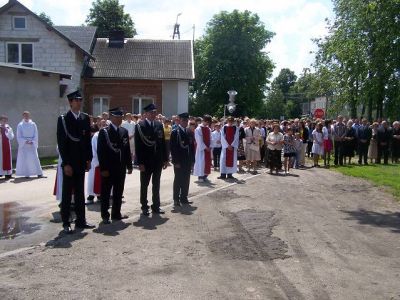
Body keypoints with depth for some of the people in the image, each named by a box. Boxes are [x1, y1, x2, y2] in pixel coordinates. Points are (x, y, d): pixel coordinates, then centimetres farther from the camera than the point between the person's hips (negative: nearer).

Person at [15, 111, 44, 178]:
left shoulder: (33, 124, 4)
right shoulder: (20, 125, 2)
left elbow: (36, 135, 5)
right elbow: (19, 136, 0)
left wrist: (32, 142, -10)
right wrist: (25, 141, -13)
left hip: (32, 144, 1)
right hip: (23, 145, -1)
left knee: (34, 158, -3)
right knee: (24, 158, -3)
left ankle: (39, 173, -2)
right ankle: (26, 173, 1)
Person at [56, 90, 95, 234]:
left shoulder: (85, 118, 7)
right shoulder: (63, 119, -7)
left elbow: (88, 139, 9)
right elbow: (61, 143, -10)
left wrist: (89, 159, 5)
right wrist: (66, 163, -14)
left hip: (81, 161, 5)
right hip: (69, 162, -5)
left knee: (80, 192, 12)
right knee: (67, 193, 3)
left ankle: (80, 220, 19)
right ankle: (66, 223, 10)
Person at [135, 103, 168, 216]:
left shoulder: (159, 125, 6)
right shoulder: (140, 126, -7)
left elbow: (163, 142, 8)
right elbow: (138, 145, -10)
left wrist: (165, 159, 5)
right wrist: (140, 162, -14)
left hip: (158, 160, 4)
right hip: (146, 161, -4)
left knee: (156, 185, 12)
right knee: (144, 185, 8)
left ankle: (156, 206, 22)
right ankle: (144, 207, 19)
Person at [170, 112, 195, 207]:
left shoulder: (190, 132, 11)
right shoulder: (175, 132, -6)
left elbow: (192, 146, 12)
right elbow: (172, 147, -10)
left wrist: (192, 160, 7)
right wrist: (176, 161, -14)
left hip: (188, 161, 5)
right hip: (179, 161, -5)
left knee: (186, 181, 9)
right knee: (178, 180, 2)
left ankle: (184, 198, 20)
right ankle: (176, 199, 10)